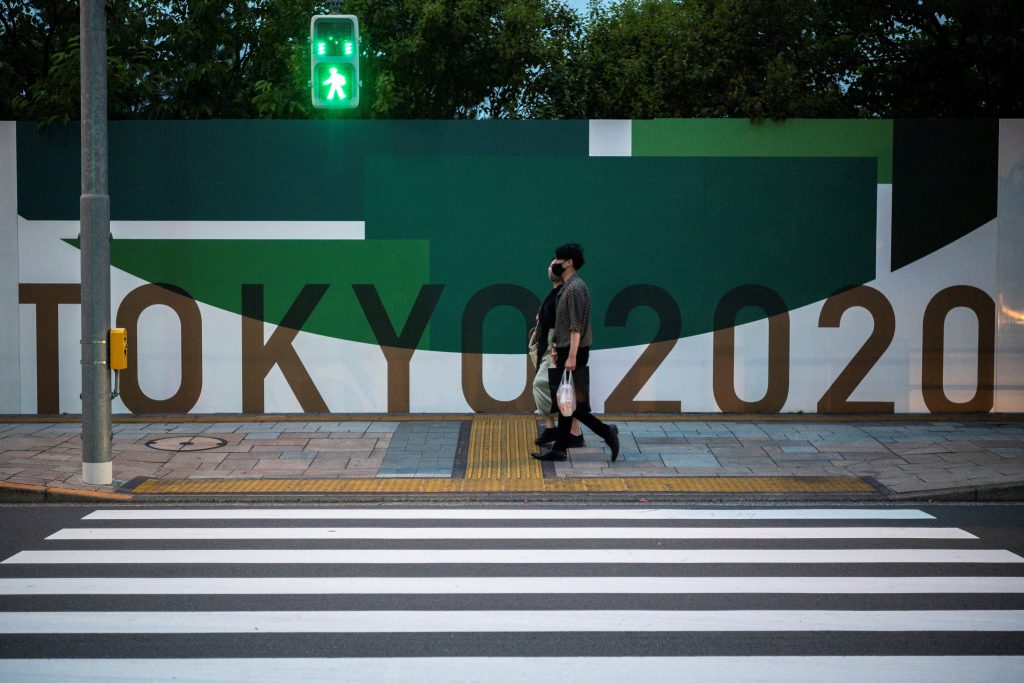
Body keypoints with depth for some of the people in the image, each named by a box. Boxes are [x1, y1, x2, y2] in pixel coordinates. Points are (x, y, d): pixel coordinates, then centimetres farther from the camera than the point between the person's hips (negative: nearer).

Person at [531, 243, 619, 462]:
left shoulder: (576, 287, -16)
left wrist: (572, 356, -24)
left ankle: (606, 432, -2)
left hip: (574, 352, -10)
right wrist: (556, 347, 21)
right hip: (566, 350, 10)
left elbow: (576, 326, -21)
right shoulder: (566, 287, 15)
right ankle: (559, 449, 12)